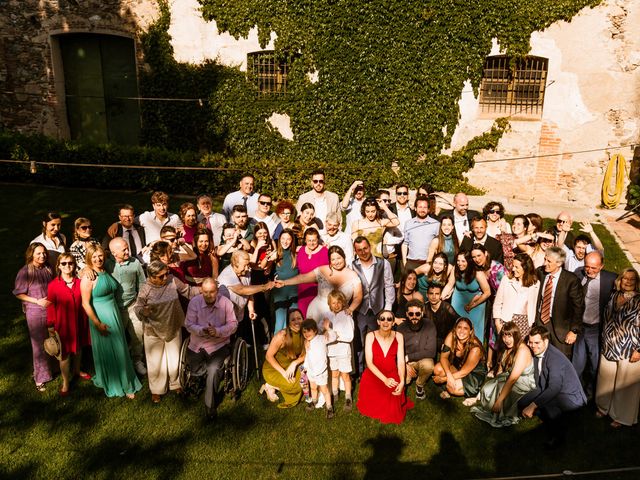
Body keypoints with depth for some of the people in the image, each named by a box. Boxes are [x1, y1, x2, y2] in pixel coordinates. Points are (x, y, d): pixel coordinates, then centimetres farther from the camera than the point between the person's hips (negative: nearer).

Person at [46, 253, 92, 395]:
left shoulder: (79, 283, -2)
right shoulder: (53, 285, -11)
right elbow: (51, 308, -7)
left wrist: (86, 322, 7)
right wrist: (51, 327, -6)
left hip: (79, 322, 4)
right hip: (62, 324, -3)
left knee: (78, 348, 19)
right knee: (64, 353, 4)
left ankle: (76, 370, 43)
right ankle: (66, 381, 18)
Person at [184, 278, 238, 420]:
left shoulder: (225, 303, -9)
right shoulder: (194, 302, -6)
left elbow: (233, 324, -8)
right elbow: (189, 324, -7)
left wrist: (217, 331, -26)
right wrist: (201, 330, -28)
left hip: (219, 345, -2)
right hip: (197, 345, 3)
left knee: (213, 370, -22)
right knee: (195, 371, -11)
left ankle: (210, 406, -2)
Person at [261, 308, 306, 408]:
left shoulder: (303, 335, -10)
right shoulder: (282, 336, -26)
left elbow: (304, 355, -1)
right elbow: (269, 356, -19)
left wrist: (294, 363, -20)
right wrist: (283, 372, -22)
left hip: (289, 366, 6)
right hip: (272, 369, -6)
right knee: (295, 385, -23)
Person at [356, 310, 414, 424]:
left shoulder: (398, 336, -3)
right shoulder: (371, 336, -8)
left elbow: (400, 362, -6)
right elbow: (369, 362, -12)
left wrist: (402, 382, -23)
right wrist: (385, 379, -24)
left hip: (392, 377, 1)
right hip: (373, 376, -1)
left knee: (393, 412, -16)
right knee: (372, 409, -18)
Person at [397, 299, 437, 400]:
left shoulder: (429, 325, -14)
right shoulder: (401, 328, -8)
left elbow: (430, 352, -20)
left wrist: (408, 357, -20)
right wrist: (405, 364, -20)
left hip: (424, 360, -2)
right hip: (406, 362, 2)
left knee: (428, 365, -36)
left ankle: (420, 385, -2)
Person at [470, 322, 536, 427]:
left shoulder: (522, 351, -23)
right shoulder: (507, 349, 5)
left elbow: (513, 379, -28)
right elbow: (500, 371, 5)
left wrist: (499, 401, -30)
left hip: (526, 384, -7)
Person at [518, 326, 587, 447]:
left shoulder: (555, 357, -28)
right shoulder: (536, 352, -2)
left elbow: (554, 388, -37)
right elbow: (539, 382, 11)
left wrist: (533, 406, -39)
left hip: (571, 396, -8)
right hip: (548, 390, 8)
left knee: (548, 405, -37)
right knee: (523, 404, -8)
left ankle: (559, 434, -6)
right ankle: (552, 424, 15)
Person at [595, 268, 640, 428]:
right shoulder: (613, 297, 5)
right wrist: (604, 342, 17)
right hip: (609, 347, 5)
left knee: (625, 384, 7)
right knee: (605, 379, 16)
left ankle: (622, 416, 25)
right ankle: (604, 407, 36)